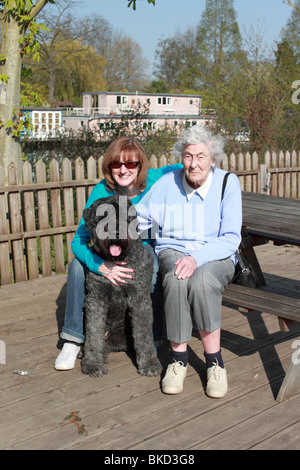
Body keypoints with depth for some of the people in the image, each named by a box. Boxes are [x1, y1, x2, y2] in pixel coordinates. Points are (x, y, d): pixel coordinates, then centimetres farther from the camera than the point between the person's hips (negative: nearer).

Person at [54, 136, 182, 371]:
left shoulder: (154, 180, -18)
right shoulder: (102, 192, -18)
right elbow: (79, 241, -25)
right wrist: (102, 266, -44)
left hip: (148, 248, -1)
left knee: (154, 270, -35)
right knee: (78, 265, -25)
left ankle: (150, 341, -18)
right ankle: (73, 340, -12)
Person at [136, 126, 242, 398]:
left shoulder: (228, 183, -7)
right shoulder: (167, 184, -2)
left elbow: (230, 239, -11)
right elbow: (139, 220, 8)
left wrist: (197, 258, -28)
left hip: (216, 256, -1)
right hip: (173, 251, 1)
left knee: (201, 281, -36)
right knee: (176, 279, -35)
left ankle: (214, 361, -19)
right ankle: (179, 358, -19)